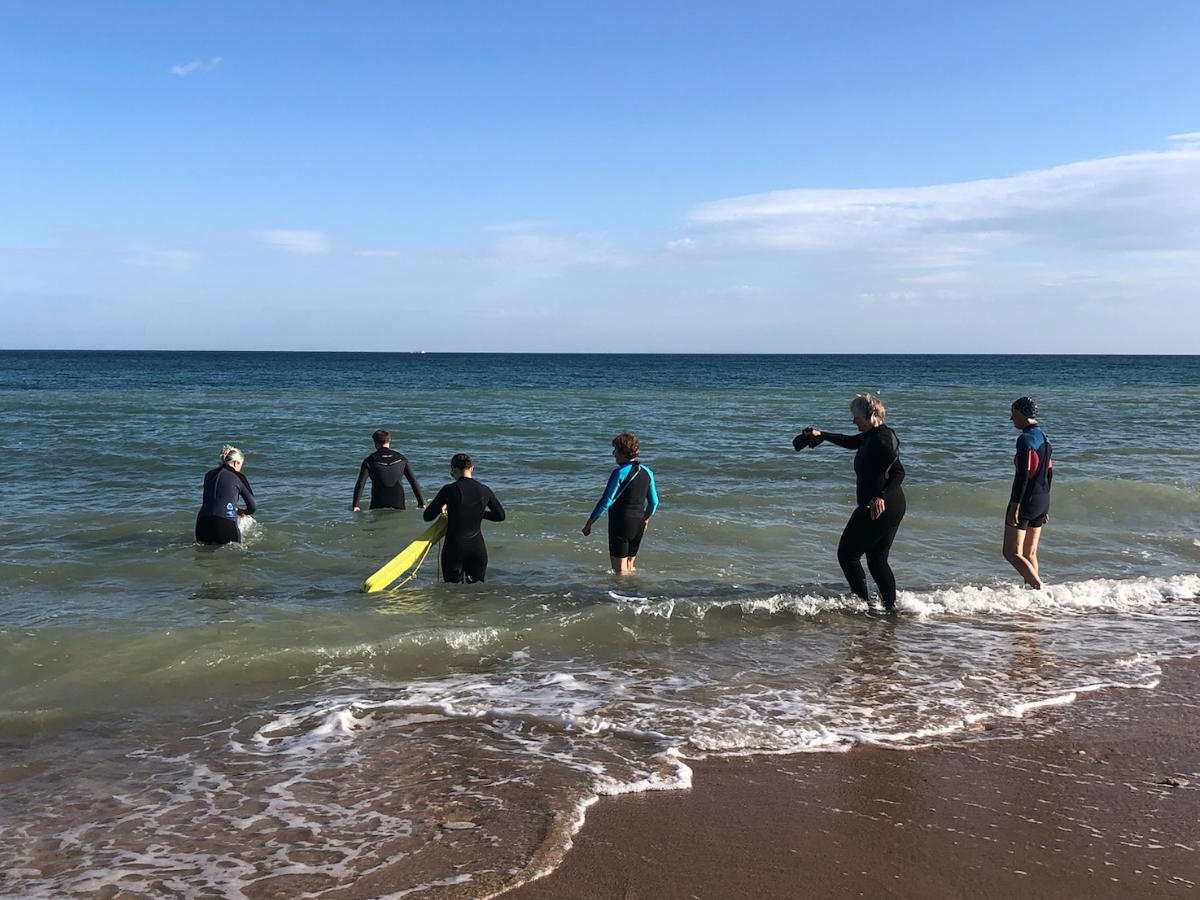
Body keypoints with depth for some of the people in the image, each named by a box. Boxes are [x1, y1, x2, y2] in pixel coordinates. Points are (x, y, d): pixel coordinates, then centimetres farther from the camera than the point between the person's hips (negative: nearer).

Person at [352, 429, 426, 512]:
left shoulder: (370, 461, 0)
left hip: (378, 505, -2)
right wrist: (421, 502, 8)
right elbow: (413, 481, 6)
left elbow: (360, 484, -7)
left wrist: (355, 505, -6)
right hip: (398, 503, 2)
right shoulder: (401, 458, 7)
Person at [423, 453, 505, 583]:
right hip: (478, 548, 3)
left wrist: (442, 507, 14)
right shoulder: (484, 491, 1)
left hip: (454, 548, -3)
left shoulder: (449, 490, -10)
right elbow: (500, 515, 14)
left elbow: (427, 516, -4)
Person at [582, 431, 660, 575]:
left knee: (620, 570, -1)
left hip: (621, 521, -7)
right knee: (629, 567, 20)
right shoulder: (647, 472, 6)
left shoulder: (620, 472, -14)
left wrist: (589, 523, -8)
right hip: (639, 523, 7)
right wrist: (646, 518, 32)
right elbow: (654, 501, 14)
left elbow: (606, 501, -15)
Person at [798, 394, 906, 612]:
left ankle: (864, 603, 1)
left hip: (877, 509, -10)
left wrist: (881, 496, -39)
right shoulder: (871, 436, 12)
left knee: (847, 554, 2)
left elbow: (898, 472, -27)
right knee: (878, 560, 15)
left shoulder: (881, 440, -18)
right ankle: (891, 606, 14)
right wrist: (821, 435, 40)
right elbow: (849, 441, 31)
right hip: (894, 507, 10)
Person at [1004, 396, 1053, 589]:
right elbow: (1049, 474, 17)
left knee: (1012, 553, -5)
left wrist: (1014, 507, -20)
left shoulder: (1025, 439, -15)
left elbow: (1023, 476, -21)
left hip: (1026, 500, -9)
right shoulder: (1044, 438, 12)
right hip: (1042, 500, 9)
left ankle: (1040, 588, -15)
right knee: (1030, 554, 15)